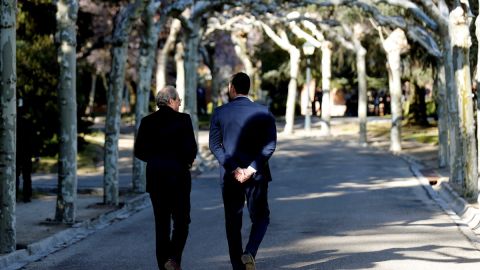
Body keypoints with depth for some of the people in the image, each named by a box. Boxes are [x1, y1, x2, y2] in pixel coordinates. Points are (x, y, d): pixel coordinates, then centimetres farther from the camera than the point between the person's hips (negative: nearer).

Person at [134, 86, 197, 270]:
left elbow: (139, 151, 3)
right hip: (178, 175, -4)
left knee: (161, 223, 10)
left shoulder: (147, 122, 3)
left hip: (154, 177, 4)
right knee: (181, 221, 5)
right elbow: (190, 148, -14)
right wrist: (188, 161, 6)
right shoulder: (182, 119, -8)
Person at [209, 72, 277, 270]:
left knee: (233, 222, 10)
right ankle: (250, 252, -13)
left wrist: (233, 169, -11)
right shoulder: (263, 112, -1)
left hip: (230, 176, 0)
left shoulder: (220, 113, -1)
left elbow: (214, 145, -7)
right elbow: (270, 145, -9)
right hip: (257, 174, 0)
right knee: (260, 218, 11)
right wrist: (253, 168, -13)